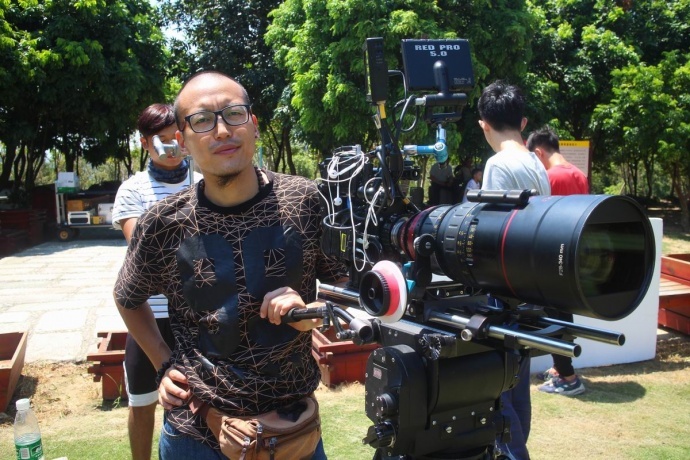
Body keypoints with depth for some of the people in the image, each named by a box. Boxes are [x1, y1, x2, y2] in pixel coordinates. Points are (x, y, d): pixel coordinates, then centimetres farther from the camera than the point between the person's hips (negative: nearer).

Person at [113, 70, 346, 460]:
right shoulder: (163, 225, -10)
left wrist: (311, 314, -18)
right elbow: (128, 299, 10)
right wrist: (165, 365, 1)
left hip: (295, 425, 1)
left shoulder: (308, 202, -11)